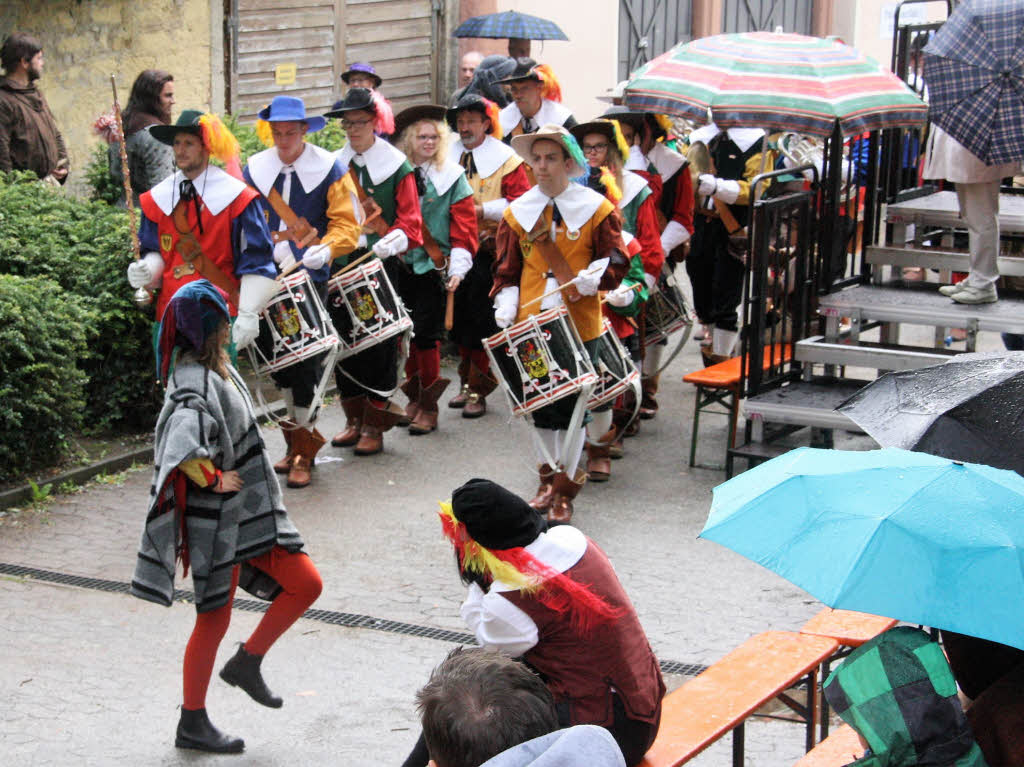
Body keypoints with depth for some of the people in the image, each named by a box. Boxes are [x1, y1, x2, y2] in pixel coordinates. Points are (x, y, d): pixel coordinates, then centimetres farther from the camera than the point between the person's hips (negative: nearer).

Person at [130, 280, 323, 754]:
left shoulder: (215, 369, 5)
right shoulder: (195, 383, -24)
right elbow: (183, 446, -41)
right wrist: (213, 479, -25)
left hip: (244, 514, 9)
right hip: (217, 519, -9)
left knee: (306, 585, 9)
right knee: (214, 619, 3)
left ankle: (246, 663, 23)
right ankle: (192, 724, 17)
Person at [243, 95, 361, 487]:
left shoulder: (329, 169, -2)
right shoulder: (255, 169, 7)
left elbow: (346, 223, -3)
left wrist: (325, 250, -21)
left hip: (311, 278, -4)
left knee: (306, 358, -7)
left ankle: (304, 452, 0)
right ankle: (298, 431, 24)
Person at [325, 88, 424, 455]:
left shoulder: (396, 166, 0)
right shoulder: (334, 165, 11)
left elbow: (410, 221, -4)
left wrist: (391, 242, -23)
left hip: (381, 264, -4)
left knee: (379, 342, -4)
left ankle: (375, 425, 3)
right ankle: (355, 419, 18)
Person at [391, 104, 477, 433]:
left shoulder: (452, 176, 0)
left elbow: (463, 222, -3)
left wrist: (458, 267, -11)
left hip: (434, 267, -3)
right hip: (401, 266, 3)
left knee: (426, 333, -4)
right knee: (407, 333, 8)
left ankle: (429, 406, 4)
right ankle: (414, 396, 23)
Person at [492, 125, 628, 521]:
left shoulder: (595, 208, -2)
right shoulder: (517, 212, 5)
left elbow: (616, 262, -2)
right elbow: (506, 269, 9)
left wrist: (587, 280, -20)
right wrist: (505, 308, -7)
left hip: (579, 325, -3)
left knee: (571, 407, 1)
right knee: (541, 405, 12)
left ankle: (565, 488, 12)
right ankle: (549, 477, 28)